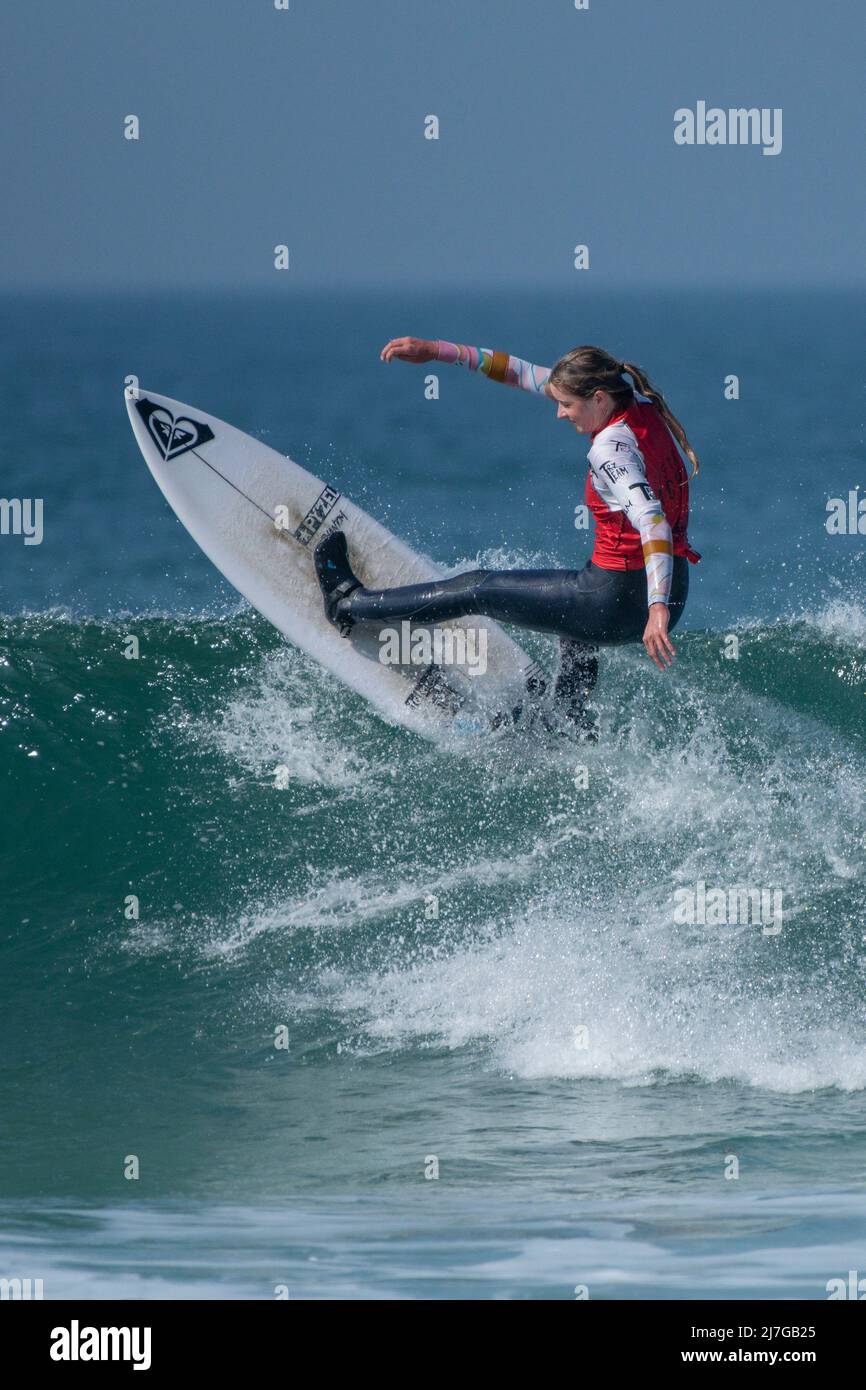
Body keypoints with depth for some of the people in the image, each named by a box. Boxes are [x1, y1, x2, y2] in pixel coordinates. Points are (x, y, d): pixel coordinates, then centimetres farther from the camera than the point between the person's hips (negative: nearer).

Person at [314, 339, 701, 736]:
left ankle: (350, 603, 28)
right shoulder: (640, 406, 3)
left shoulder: (611, 449, -23)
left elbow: (651, 521, -38)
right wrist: (440, 352, 9)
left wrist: (658, 608, -50)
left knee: (480, 589, 10)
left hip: (617, 599, -8)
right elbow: (529, 375, 8)